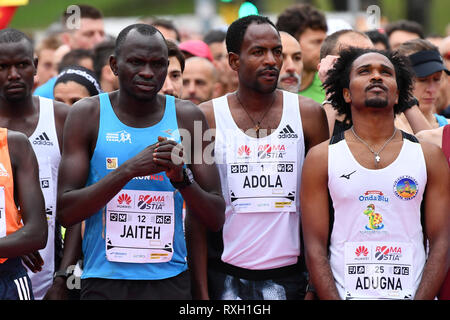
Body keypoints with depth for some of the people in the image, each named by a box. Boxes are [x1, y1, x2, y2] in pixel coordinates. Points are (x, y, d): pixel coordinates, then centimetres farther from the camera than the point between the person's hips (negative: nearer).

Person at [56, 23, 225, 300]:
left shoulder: (187, 117, 3)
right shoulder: (88, 114, 0)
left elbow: (216, 219, 3)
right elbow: (66, 212, -8)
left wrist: (181, 177, -16)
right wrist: (129, 169, -19)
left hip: (170, 280, 1)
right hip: (105, 280, -1)